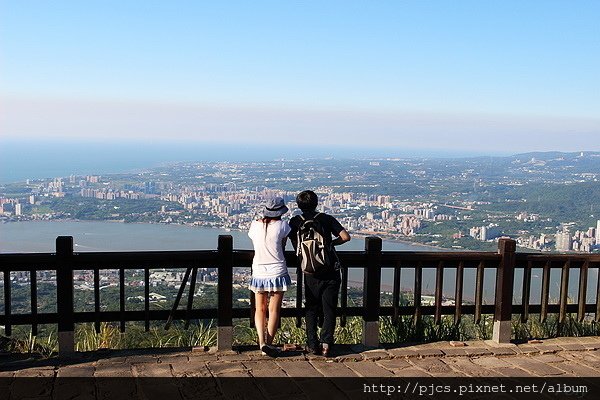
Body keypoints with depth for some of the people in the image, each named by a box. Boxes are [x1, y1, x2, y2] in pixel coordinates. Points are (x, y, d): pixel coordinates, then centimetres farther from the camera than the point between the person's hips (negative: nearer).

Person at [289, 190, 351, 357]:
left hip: (310, 273, 0)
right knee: (329, 309, 8)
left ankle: (312, 344, 8)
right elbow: (346, 237, -5)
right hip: (330, 272, 0)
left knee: (311, 309, 12)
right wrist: (331, 243, 12)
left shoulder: (295, 222, 2)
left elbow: (296, 246, -1)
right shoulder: (326, 219, 1)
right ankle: (326, 341, -3)